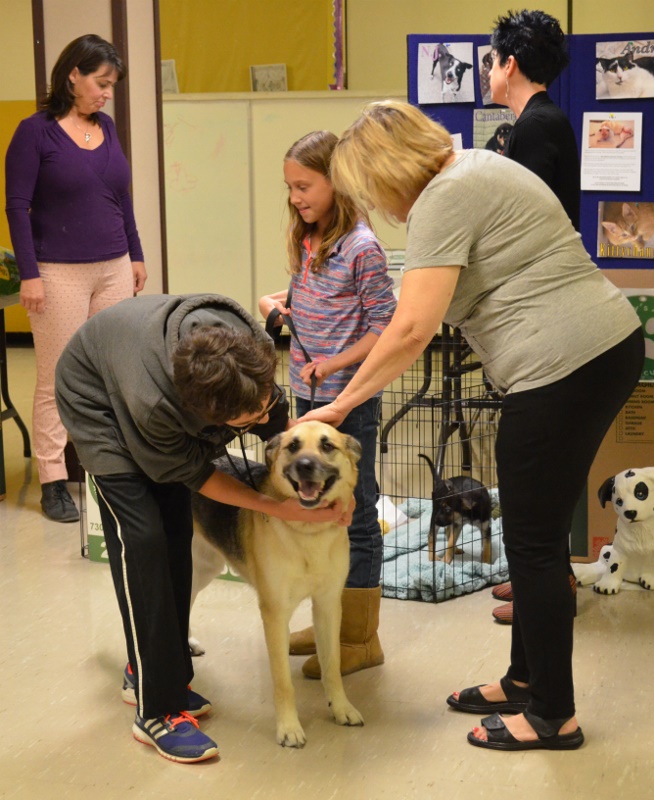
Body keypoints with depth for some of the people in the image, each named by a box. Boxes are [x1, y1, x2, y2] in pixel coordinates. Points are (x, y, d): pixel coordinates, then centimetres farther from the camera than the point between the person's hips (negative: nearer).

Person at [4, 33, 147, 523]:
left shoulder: (106, 128, 10)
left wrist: (136, 255, 18)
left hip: (114, 270, 5)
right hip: (60, 274, -5)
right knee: (57, 381, -1)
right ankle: (53, 482, 6)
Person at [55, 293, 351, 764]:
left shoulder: (249, 348, -33)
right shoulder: (151, 404, -45)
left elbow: (277, 419, -10)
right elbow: (191, 472, -25)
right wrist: (276, 507, -27)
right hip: (96, 397, -6)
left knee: (176, 535, 5)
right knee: (142, 537, -16)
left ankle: (147, 670, 23)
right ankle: (156, 710, -9)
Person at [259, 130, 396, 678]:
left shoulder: (361, 248, -15)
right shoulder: (305, 242, 9)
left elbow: (385, 327, -14)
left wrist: (334, 365, -21)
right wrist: (277, 301, 3)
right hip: (309, 395, 8)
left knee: (355, 513, 1)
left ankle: (360, 638, 12)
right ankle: (332, 620, 30)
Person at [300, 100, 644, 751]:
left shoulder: (444, 199, -13)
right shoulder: (474, 166, 17)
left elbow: (412, 328, -19)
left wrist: (340, 404, -10)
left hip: (564, 366, -10)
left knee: (534, 543, 0)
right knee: (538, 532, 18)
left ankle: (554, 716, 11)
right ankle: (527, 679, 30)